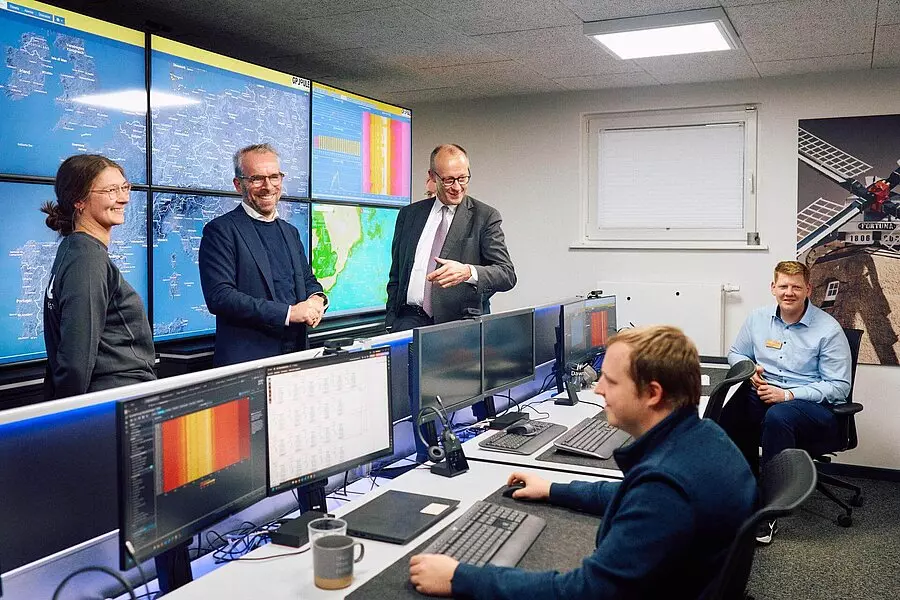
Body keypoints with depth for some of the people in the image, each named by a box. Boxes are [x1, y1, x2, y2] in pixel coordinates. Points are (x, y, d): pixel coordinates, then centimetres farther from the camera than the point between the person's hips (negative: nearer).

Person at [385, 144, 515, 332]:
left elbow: (507, 274, -6)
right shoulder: (409, 214, 13)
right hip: (409, 319, 1)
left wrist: (468, 272, -25)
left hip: (457, 324, -1)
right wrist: (390, 323, 8)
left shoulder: (485, 216, 2)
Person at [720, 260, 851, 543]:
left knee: (777, 416, -39)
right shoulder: (758, 318, 10)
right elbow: (736, 353, 25)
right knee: (731, 412, -31)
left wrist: (788, 395, -17)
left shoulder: (828, 329, -4)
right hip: (762, 396, 4)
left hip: (815, 406, -4)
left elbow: (839, 386, -7)